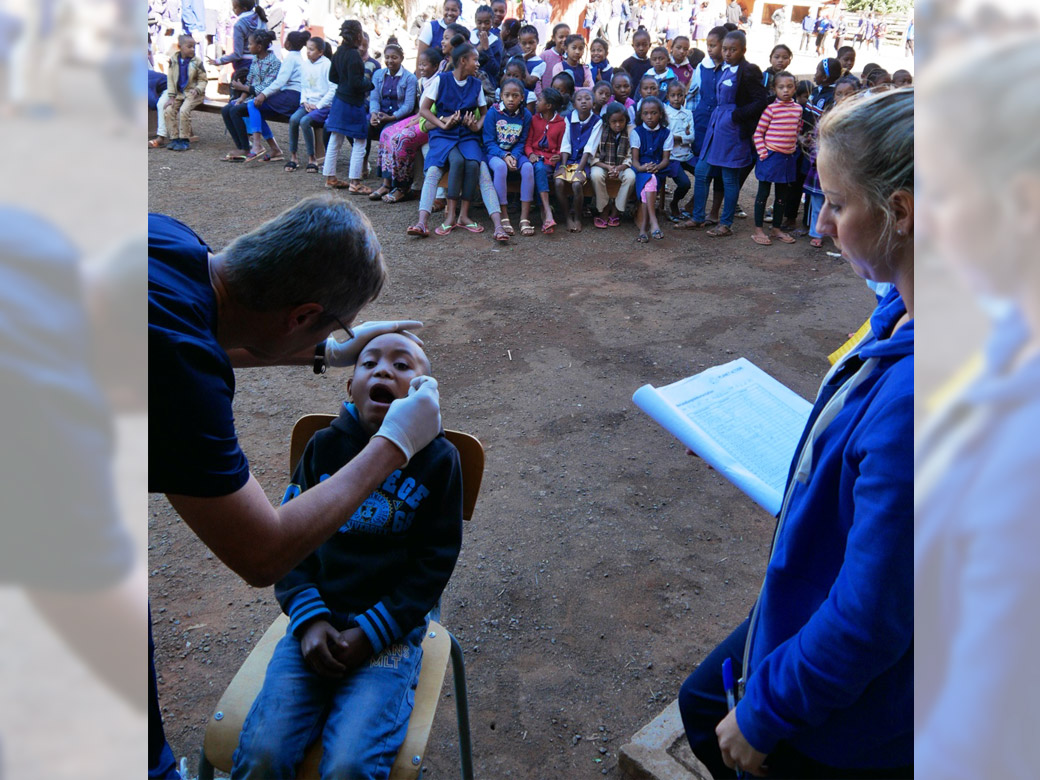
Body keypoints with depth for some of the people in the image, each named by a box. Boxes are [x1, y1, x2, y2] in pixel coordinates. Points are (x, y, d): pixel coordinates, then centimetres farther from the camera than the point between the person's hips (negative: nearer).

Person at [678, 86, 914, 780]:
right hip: (808, 610, 8)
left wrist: (763, 715, -16)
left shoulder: (915, 397, -37)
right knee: (703, 705, 27)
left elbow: (870, 618, -29)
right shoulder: (900, 311, -8)